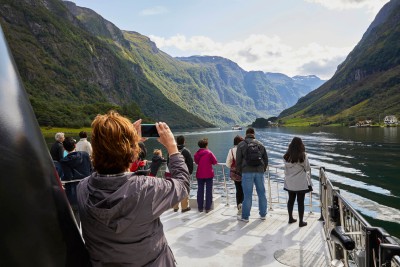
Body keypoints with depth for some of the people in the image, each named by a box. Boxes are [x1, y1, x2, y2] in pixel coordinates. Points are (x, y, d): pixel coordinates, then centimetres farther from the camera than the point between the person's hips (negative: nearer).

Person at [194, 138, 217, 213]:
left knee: (200, 190, 11)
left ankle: (200, 207, 16)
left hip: (199, 174, 3)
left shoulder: (196, 154, -1)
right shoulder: (209, 153, -13)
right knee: (208, 191, 5)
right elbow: (215, 162, -6)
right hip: (208, 174, -3)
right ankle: (208, 208, 7)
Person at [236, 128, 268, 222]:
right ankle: (263, 214, 24)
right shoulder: (260, 144, 11)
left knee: (247, 195, 0)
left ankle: (245, 217, 9)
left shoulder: (241, 144, 1)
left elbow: (238, 161, -1)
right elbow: (266, 159, 11)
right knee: (261, 193, 13)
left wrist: (240, 171, 10)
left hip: (247, 172, -3)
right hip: (259, 172, 3)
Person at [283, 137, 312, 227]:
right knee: (300, 201, 5)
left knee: (291, 199, 16)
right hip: (301, 183, -4)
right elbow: (308, 168, -5)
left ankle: (290, 218, 29)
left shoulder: (287, 156, -5)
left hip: (290, 183, 4)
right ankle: (301, 221, 13)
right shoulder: (303, 156, -15)